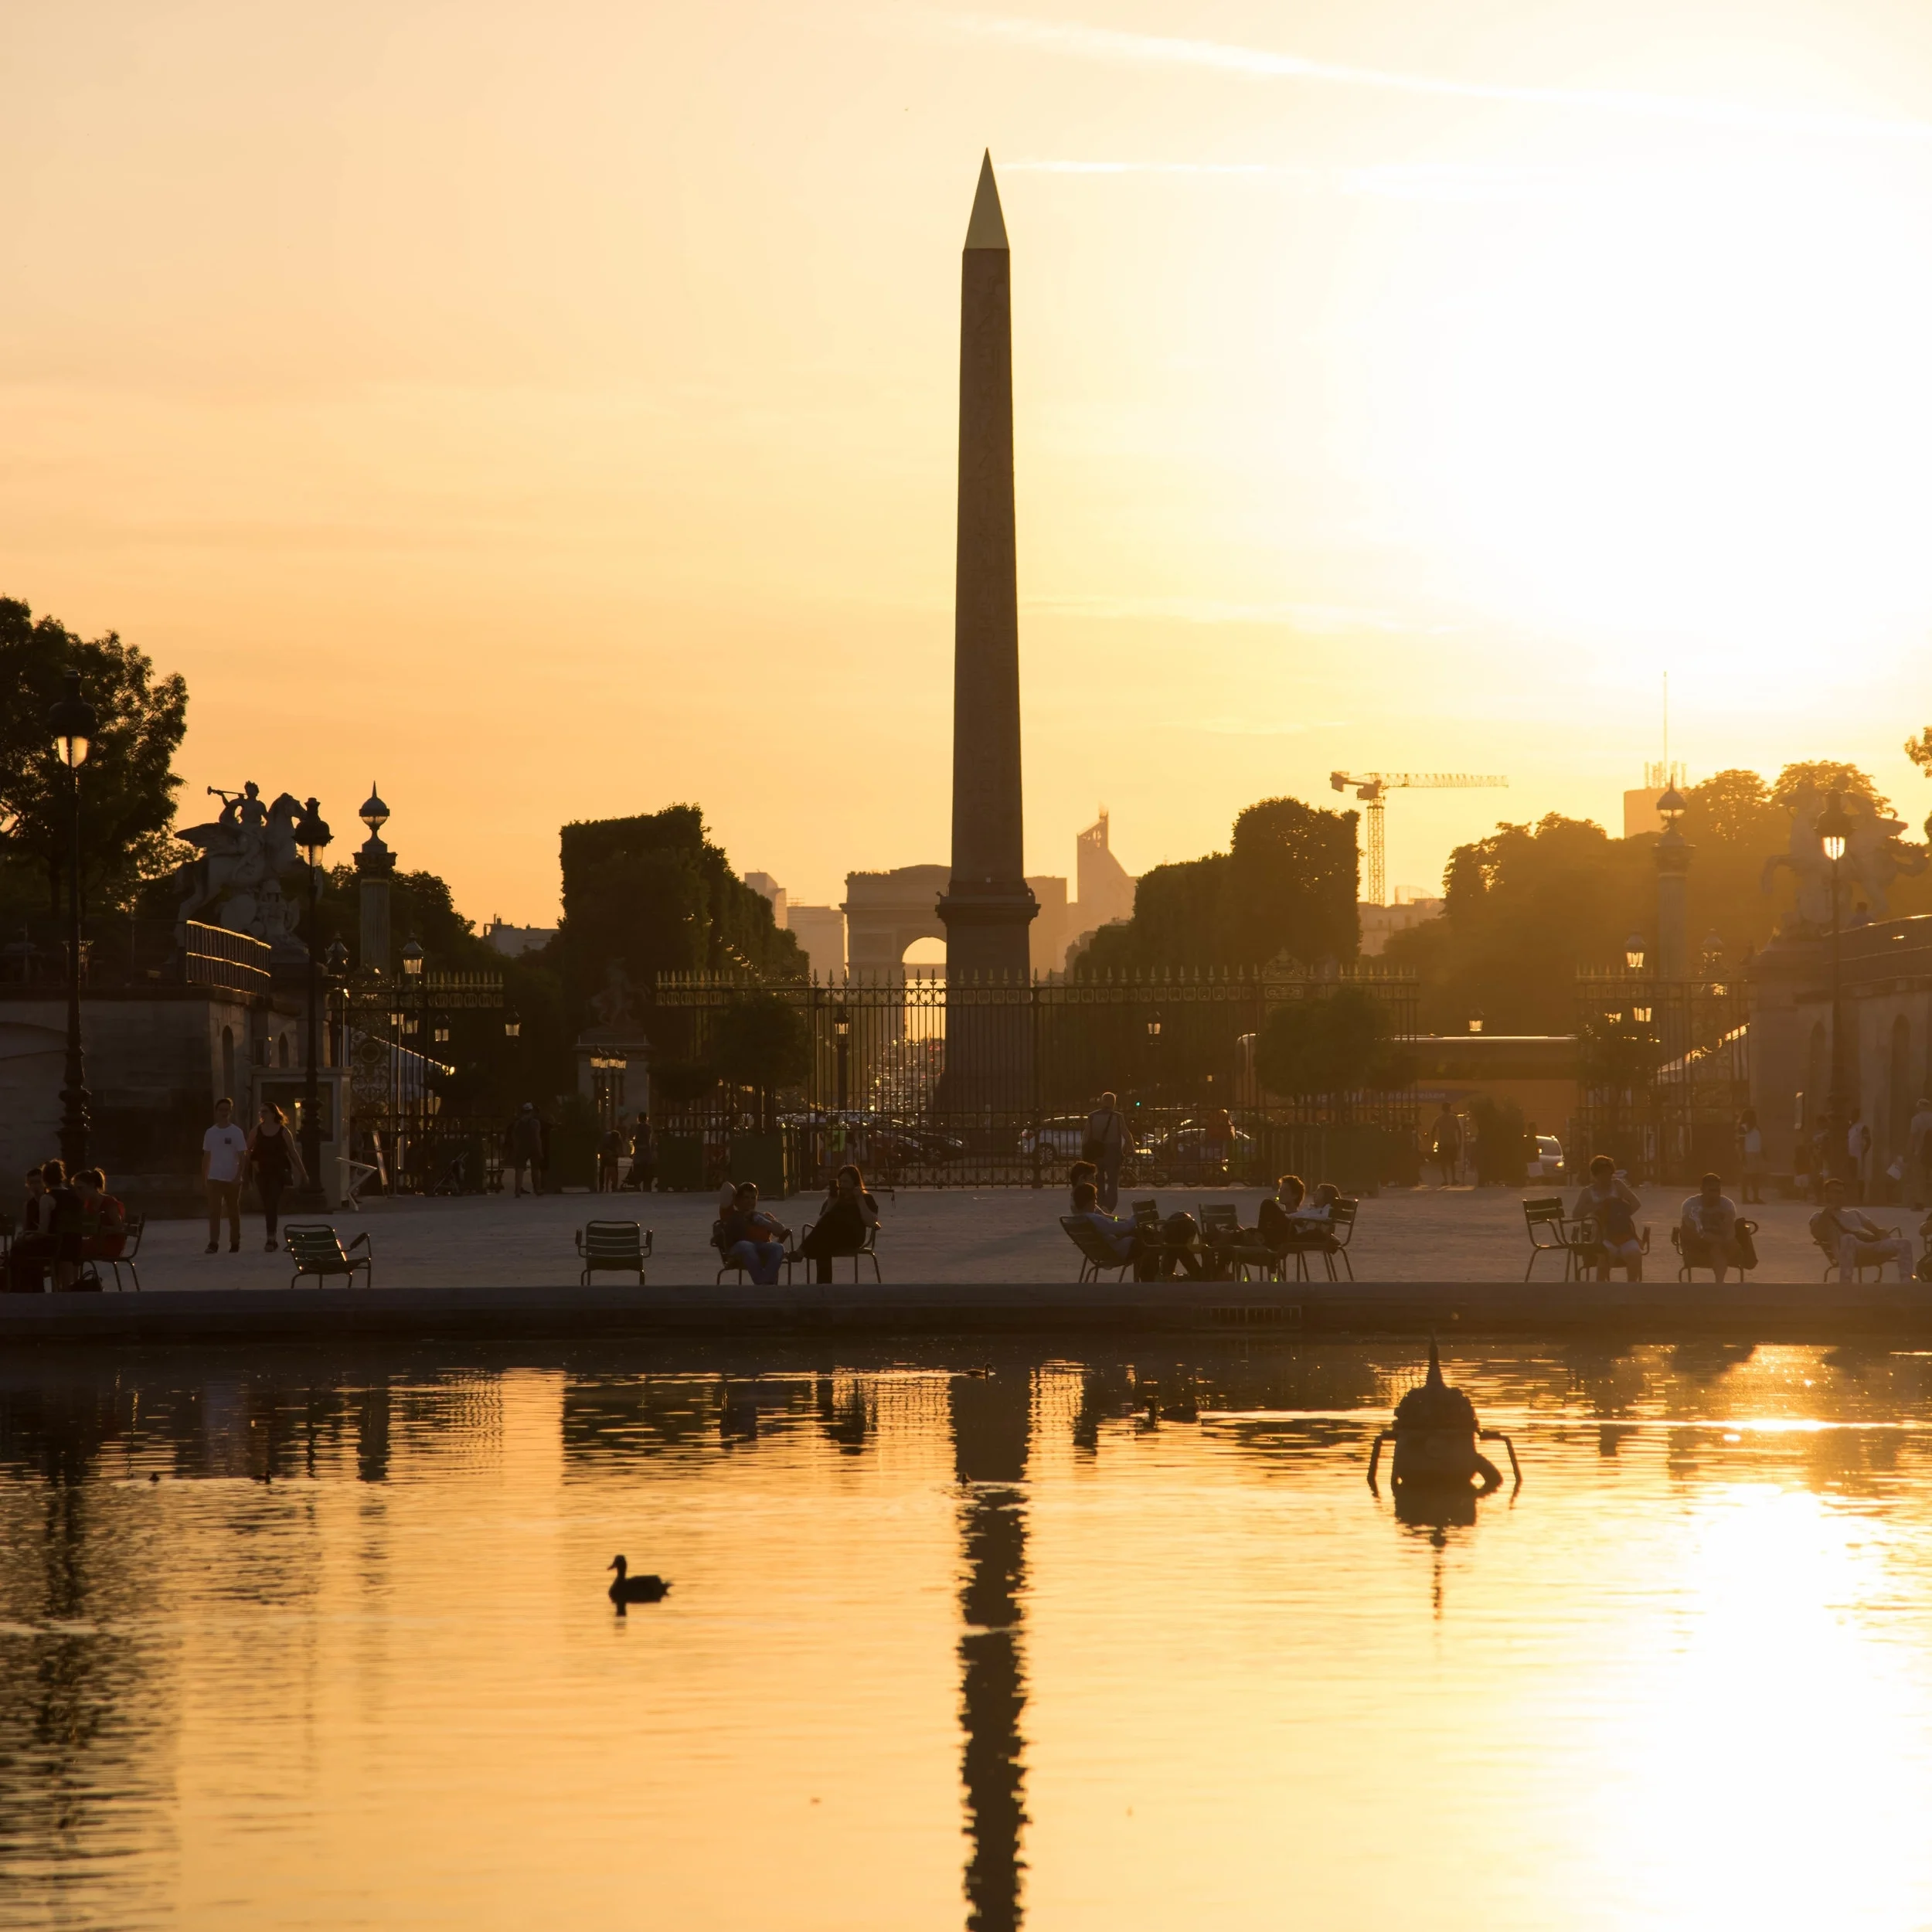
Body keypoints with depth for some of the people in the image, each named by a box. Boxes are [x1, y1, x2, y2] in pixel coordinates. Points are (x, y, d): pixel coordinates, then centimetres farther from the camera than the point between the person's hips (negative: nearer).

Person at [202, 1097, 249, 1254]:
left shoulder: (236, 1132, -3)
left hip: (232, 1179, -2)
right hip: (215, 1178, 2)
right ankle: (213, 1244, -14)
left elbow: (242, 1156, -6)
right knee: (214, 1212, -9)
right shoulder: (211, 1133, 6)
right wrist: (203, 1177, 9)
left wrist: (238, 1176, -15)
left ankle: (235, 1243, 19)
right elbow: (206, 1156, 12)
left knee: (233, 1212, 8)